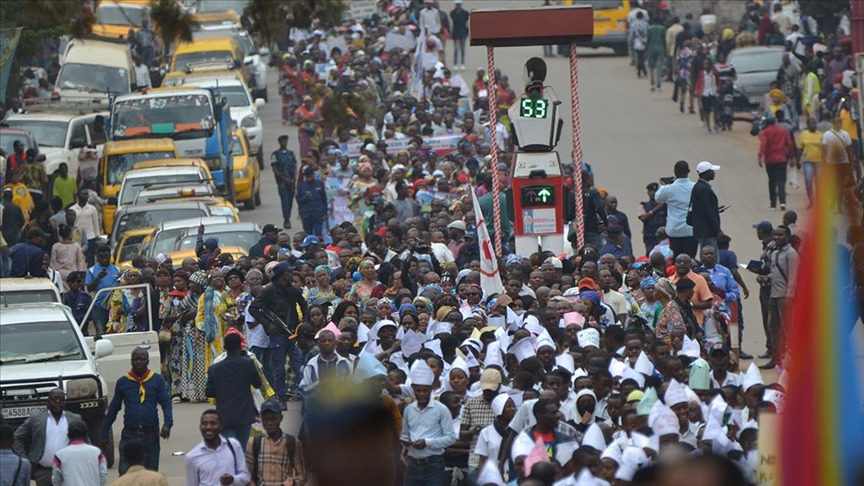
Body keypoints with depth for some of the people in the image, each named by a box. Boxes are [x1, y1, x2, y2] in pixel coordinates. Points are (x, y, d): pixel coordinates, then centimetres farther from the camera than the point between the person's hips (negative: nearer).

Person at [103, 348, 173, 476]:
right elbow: (114, 408, 9)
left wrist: (168, 424, -22)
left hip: (151, 433, 0)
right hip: (129, 434, 0)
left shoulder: (157, 380, 1)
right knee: (125, 473, -7)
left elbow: (166, 403, -5)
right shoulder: (123, 382, 4)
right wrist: (104, 433, 9)